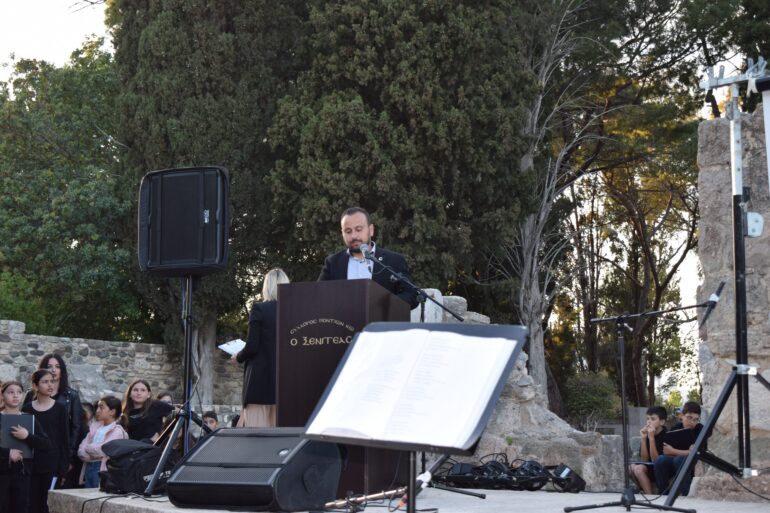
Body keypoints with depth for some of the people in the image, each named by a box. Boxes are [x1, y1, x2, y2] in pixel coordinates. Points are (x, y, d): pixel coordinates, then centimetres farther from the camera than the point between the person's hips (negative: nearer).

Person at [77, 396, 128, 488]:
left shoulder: (117, 430, -5)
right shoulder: (95, 427, 15)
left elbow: (102, 449, -16)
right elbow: (81, 450, 9)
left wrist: (87, 448, 0)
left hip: (102, 469, -7)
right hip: (88, 467, 7)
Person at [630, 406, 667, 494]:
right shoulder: (647, 433, 1)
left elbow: (655, 460, -19)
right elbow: (644, 460, -3)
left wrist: (651, 438, -25)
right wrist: (643, 438, -13)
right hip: (650, 468, 6)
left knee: (639, 468, -27)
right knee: (632, 467, -19)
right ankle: (647, 492, -9)